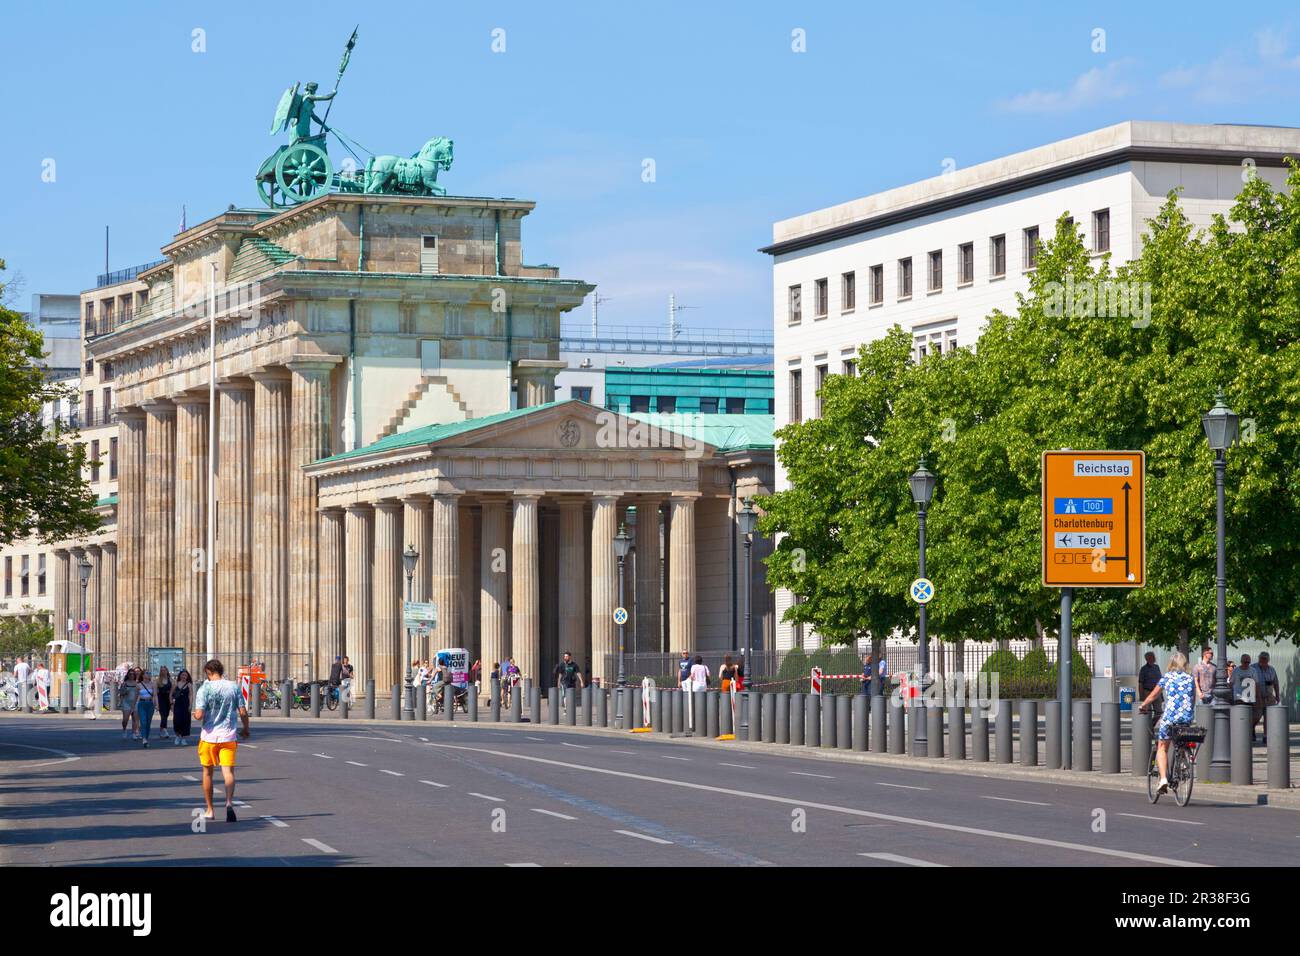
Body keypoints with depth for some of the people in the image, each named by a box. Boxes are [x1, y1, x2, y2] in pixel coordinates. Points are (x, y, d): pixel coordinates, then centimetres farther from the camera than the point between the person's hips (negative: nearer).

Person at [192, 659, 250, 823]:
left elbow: (199, 715, -15)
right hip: (229, 736, 1)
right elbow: (243, 712, 0)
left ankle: (209, 810, 23)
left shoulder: (205, 689, -8)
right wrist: (246, 729, 17)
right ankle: (229, 802, -29)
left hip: (209, 737, -1)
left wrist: (195, 715, 8)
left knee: (207, 772, 15)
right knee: (228, 771, -4)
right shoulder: (234, 687, 0)